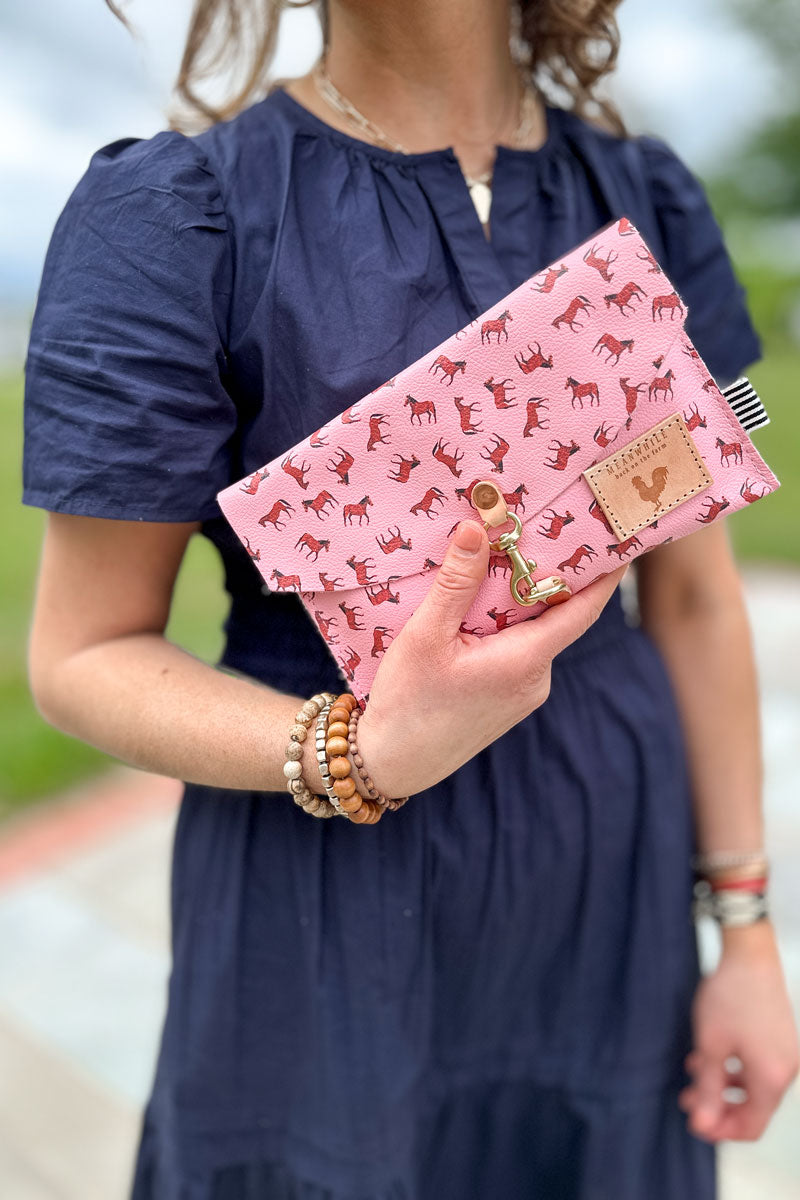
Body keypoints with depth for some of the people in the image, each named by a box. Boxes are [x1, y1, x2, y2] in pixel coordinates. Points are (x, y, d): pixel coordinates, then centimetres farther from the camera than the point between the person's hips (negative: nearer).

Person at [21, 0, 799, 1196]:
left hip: (612, 875, 4)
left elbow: (695, 594, 4)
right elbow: (82, 655, -10)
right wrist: (364, 758, -28)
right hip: (329, 915, -3)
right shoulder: (172, 211, -12)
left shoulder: (644, 195, 1)